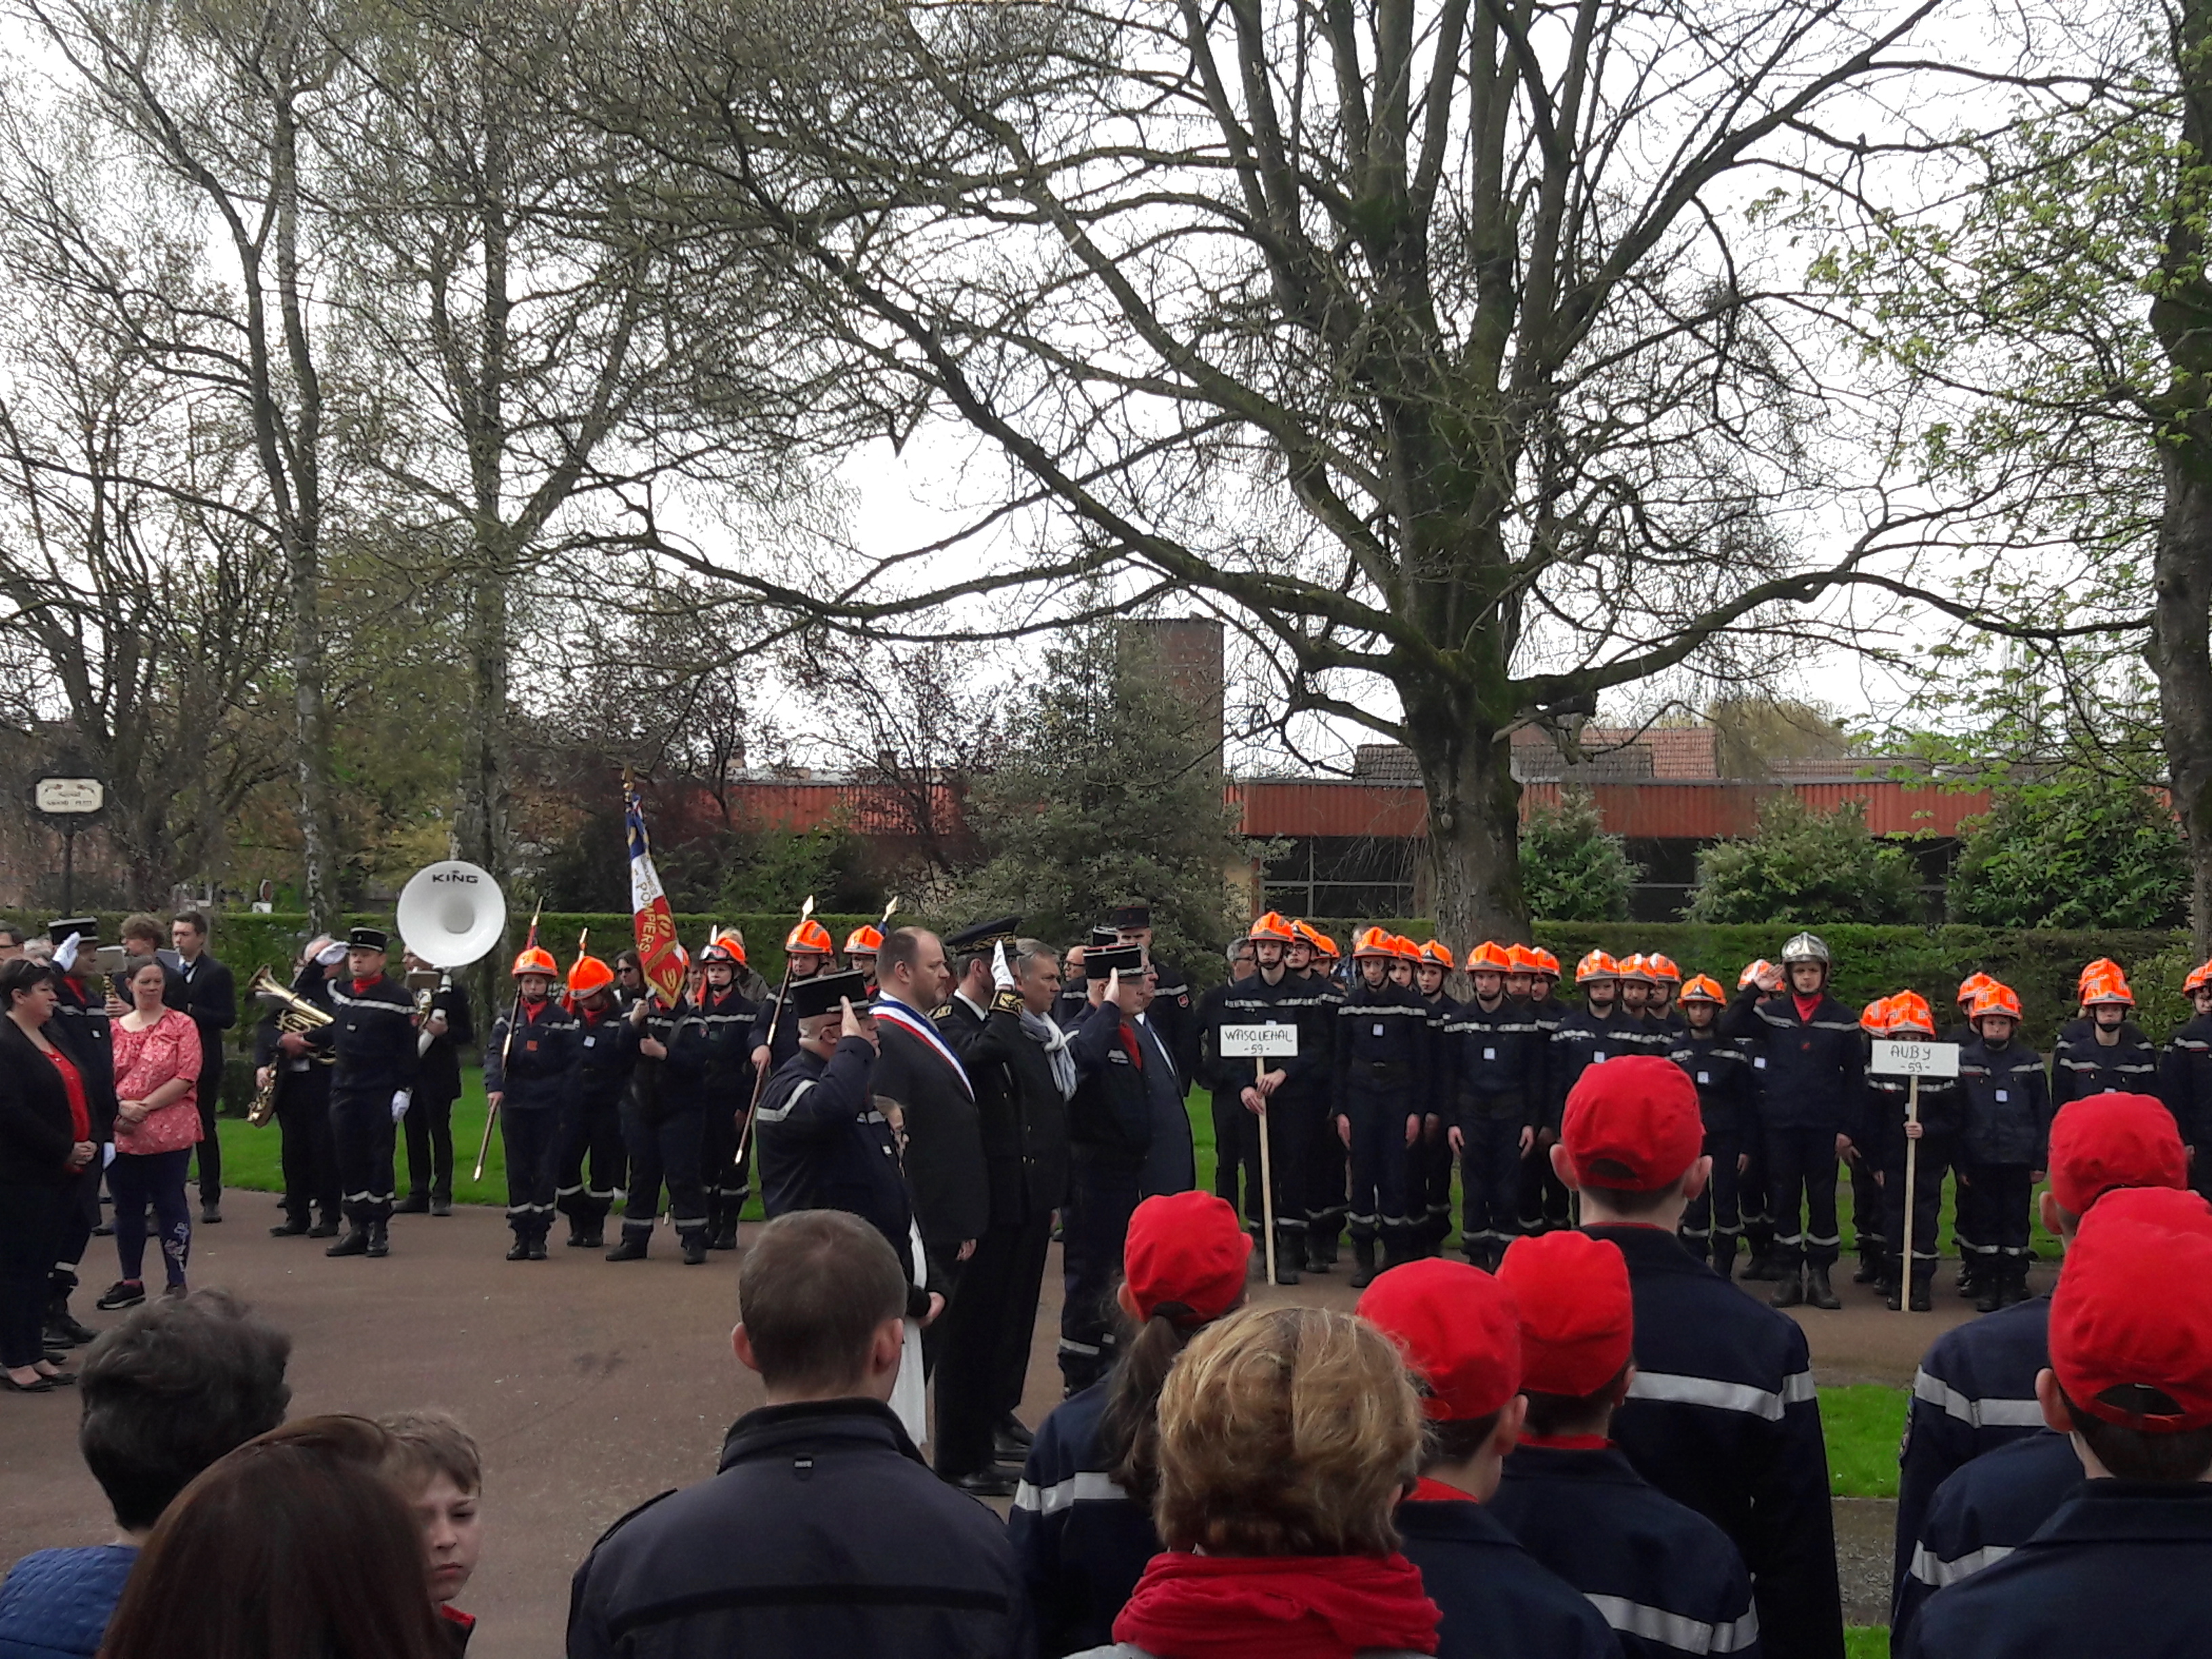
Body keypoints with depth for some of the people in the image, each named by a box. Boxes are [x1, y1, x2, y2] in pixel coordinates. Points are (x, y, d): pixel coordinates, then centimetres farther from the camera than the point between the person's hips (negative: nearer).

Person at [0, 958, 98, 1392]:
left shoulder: (51, 1039, 15)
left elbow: (79, 1094, 18)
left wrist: (89, 1143, 3)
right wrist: (64, 1150, -17)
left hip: (60, 1173, 9)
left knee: (42, 1264, 13)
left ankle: (35, 1353, 20)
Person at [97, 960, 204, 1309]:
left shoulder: (181, 1026, 0)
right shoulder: (114, 1029, 11)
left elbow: (187, 1077, -8)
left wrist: (145, 1106, -15)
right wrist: (121, 1106, -12)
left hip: (169, 1133, -4)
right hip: (122, 1134, 4)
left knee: (170, 1205, 1)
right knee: (127, 1207, 11)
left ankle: (176, 1281, 8)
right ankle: (130, 1281, 22)